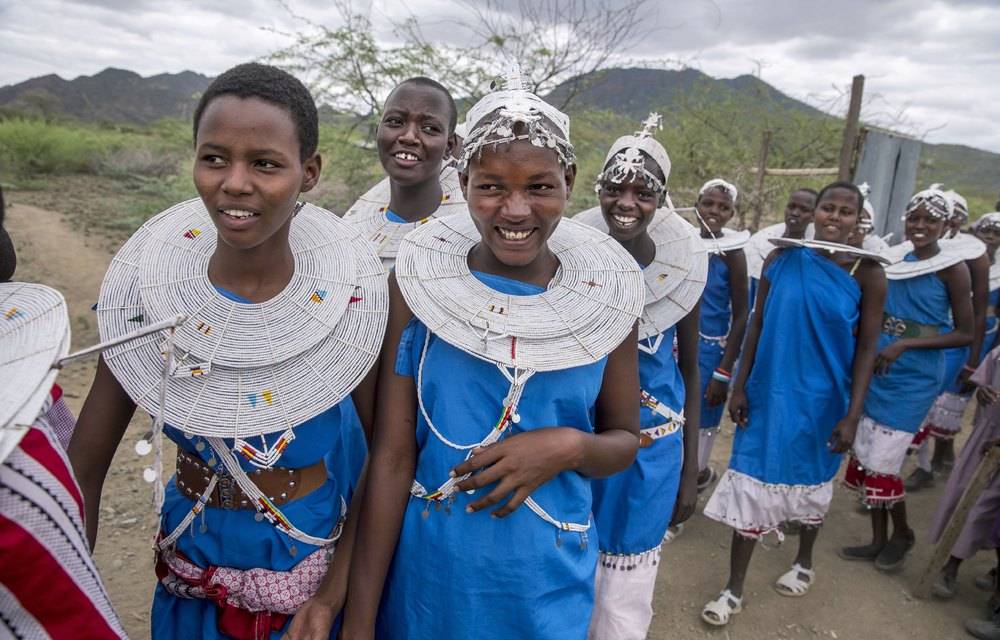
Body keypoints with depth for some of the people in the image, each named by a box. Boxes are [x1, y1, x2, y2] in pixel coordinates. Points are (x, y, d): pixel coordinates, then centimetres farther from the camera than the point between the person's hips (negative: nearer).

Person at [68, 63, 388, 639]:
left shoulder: (351, 294, -20)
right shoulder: (148, 290, -15)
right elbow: (85, 466, -7)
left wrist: (336, 594, -12)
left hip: (315, 566, -2)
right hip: (191, 569, 2)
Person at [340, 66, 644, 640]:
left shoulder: (606, 296, -9)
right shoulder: (420, 283, -12)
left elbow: (625, 438, 3)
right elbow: (391, 456, -11)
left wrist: (570, 447, -19)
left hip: (550, 581, 1)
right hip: (426, 569, 0)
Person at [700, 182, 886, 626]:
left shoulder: (866, 273, -7)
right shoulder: (783, 259, -3)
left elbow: (866, 348, -6)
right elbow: (757, 325, 1)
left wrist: (852, 414, -10)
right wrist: (740, 386, -1)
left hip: (823, 400, 0)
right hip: (769, 392, 1)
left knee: (811, 481, 19)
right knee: (751, 483, 3)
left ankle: (804, 563, 47)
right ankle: (733, 591, 17)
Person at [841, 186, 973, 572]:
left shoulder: (953, 268, -10)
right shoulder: (894, 258, 5)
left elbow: (965, 333, -10)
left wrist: (905, 344, -19)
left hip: (914, 379, -5)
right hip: (875, 372, 6)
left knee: (881, 463, -3)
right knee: (865, 458, 9)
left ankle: (902, 533, 25)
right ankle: (878, 540, 26)